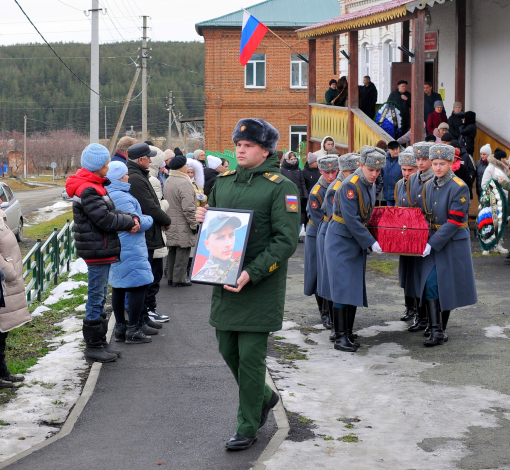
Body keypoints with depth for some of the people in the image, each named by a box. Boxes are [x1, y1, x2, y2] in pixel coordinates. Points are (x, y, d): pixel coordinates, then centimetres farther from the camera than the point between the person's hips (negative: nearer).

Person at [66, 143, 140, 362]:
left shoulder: (95, 186, 14)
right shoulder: (88, 191, -19)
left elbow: (112, 211, 12)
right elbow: (105, 219, -23)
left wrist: (131, 219, -4)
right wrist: (130, 222, -9)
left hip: (102, 250, 11)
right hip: (97, 250, -11)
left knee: (99, 297, 16)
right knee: (96, 299, -3)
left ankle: (99, 342, 25)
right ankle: (93, 346, 5)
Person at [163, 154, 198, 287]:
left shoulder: (168, 182, 12)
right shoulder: (184, 183, -19)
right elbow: (188, 208, -23)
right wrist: (194, 224, -15)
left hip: (170, 225, 9)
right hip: (182, 226, -9)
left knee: (173, 251, 16)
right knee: (182, 252, -2)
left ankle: (171, 278, 22)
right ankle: (179, 279, 0)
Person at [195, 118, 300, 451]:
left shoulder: (280, 187, -8)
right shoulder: (224, 182, 11)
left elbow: (287, 240, -14)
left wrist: (252, 273, -23)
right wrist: (204, 220, -3)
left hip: (260, 287, -6)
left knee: (250, 356, -2)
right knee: (228, 350, 13)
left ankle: (247, 428, 11)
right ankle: (264, 397, 38)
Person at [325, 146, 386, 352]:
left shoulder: (370, 185, 7)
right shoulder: (350, 185, -19)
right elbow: (351, 220, -22)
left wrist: (368, 240, 10)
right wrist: (370, 242, -18)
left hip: (357, 242, 8)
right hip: (341, 242, -8)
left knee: (356, 287, 9)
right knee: (343, 287, -9)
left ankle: (347, 332, 16)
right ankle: (340, 337, -6)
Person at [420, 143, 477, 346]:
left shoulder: (459, 188, -13)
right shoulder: (429, 186, 6)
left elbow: (454, 222, -17)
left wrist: (433, 243, -21)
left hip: (453, 244, -5)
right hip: (432, 243, 5)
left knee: (448, 286, 4)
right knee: (430, 284, -5)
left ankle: (442, 328, 18)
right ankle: (435, 331, -5)